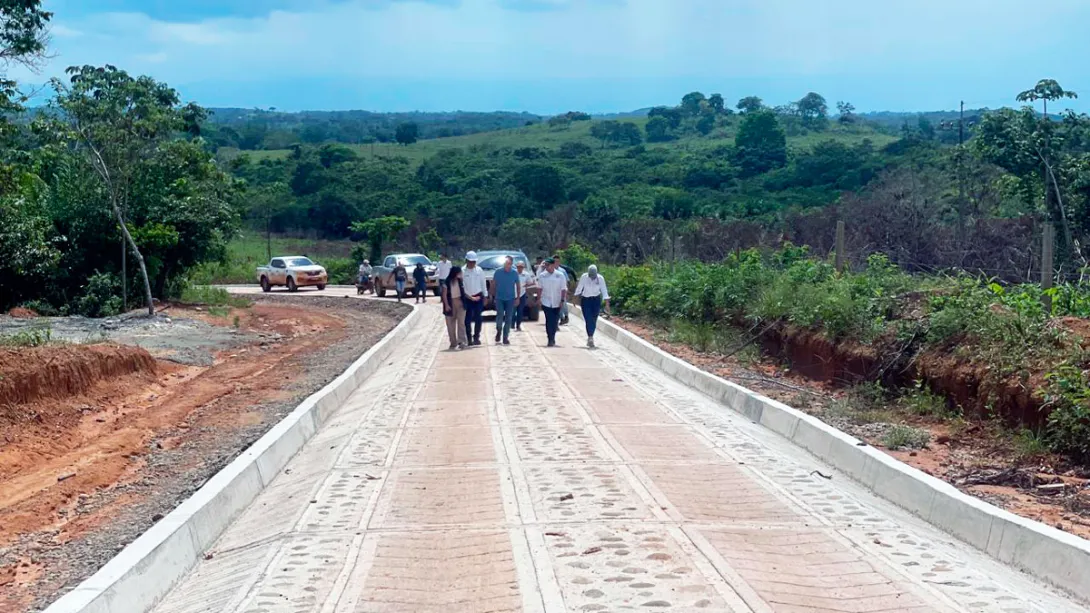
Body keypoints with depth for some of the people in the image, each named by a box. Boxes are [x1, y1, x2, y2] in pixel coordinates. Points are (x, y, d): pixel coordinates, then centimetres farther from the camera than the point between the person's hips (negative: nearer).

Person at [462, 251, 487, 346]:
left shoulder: (479, 270, 2)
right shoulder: (463, 272, -9)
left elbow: (483, 283, 8)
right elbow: (462, 286, -10)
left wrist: (485, 295, 7)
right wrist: (470, 297, -13)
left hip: (478, 297, 2)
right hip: (467, 298, -2)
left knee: (478, 318, 2)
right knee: (468, 319, 1)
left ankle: (476, 337, 13)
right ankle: (469, 338, 10)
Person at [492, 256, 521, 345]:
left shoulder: (514, 273, -3)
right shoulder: (498, 272, -4)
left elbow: (518, 286, 6)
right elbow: (493, 284, 5)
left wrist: (518, 297, 2)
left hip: (510, 299, 1)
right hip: (499, 298, -1)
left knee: (508, 318, 2)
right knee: (500, 315, -11)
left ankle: (505, 337, 10)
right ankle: (499, 331, 17)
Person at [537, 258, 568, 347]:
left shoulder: (560, 275, -2)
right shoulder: (542, 276, 2)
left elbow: (563, 289, -1)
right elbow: (540, 289, 8)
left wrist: (562, 300, -7)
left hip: (557, 302, 0)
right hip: (546, 302, 0)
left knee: (555, 321, 5)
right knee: (549, 321, -6)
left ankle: (552, 339, 22)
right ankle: (551, 340, -2)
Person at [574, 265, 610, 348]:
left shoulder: (600, 278, -15)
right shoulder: (584, 277, -17)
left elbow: (604, 291, -14)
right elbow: (579, 288, -4)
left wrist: (607, 304, -17)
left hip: (596, 300, 1)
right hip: (585, 300, -1)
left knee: (593, 320, 5)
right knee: (588, 320, -12)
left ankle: (590, 338, 23)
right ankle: (590, 339, -16)